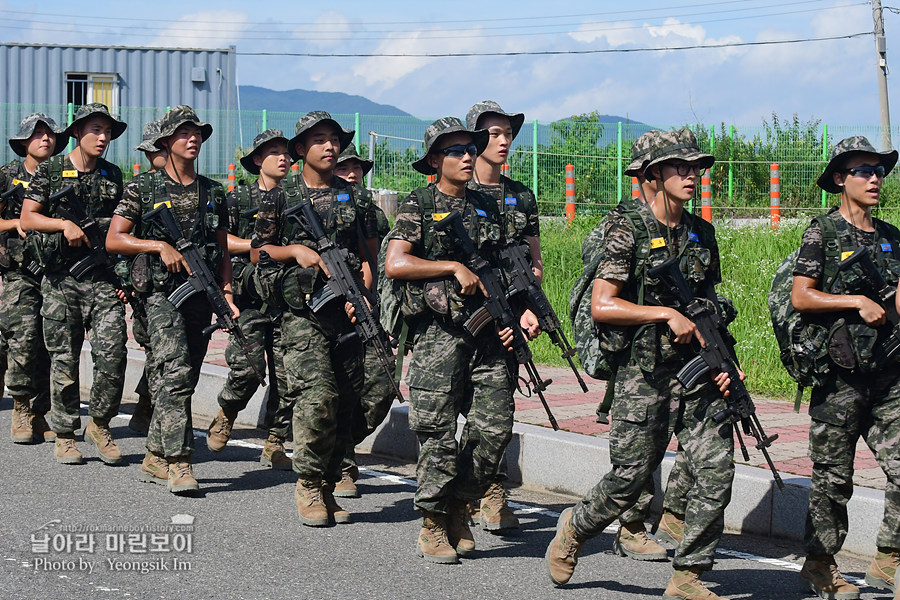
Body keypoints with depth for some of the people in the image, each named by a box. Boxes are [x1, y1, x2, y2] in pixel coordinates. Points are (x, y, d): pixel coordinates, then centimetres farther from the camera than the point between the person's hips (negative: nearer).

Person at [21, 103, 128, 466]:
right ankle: (65, 435, 13)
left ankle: (99, 423, 8)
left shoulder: (113, 176, 12)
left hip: (104, 278, 2)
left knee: (113, 352, -10)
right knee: (64, 359, 3)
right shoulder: (50, 171, 3)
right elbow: (27, 219, -1)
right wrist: (64, 224, -15)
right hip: (61, 278, -2)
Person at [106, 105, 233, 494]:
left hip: (202, 296, 5)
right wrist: (160, 246, -12)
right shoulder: (143, 190, 3)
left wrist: (227, 293, 5)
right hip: (161, 292, -5)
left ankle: (156, 458, 16)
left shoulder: (213, 193, 15)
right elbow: (113, 240, 0)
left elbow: (223, 251, 18)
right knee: (175, 371, -19)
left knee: (182, 379, 7)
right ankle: (178, 462, -21)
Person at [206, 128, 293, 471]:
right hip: (250, 298, -3)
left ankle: (274, 445, 7)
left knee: (286, 375, -1)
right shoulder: (239, 198, 5)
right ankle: (225, 416, 15)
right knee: (247, 368, -15)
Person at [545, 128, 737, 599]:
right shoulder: (628, 230, -6)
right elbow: (602, 306, -12)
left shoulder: (701, 233, 13)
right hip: (644, 372, -5)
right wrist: (667, 314, -16)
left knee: (716, 471, -5)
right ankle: (574, 528, 30)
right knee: (630, 477, 1)